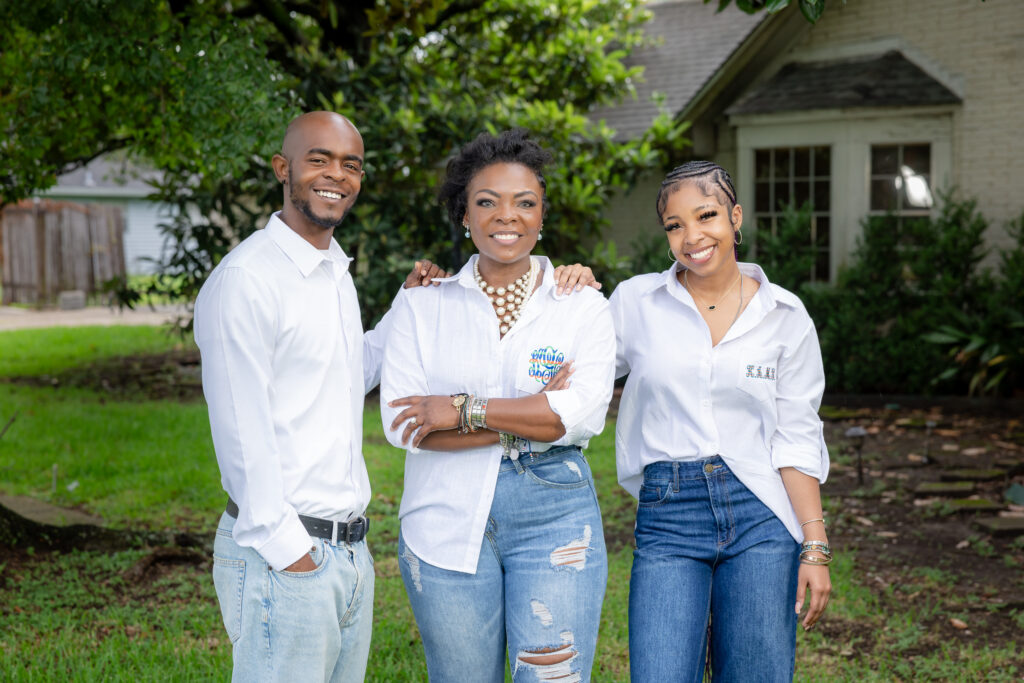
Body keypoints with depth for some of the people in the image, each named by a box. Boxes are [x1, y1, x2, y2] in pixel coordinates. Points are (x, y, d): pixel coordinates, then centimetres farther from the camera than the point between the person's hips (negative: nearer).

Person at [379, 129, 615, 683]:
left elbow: (584, 412, -12)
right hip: (447, 524, 1)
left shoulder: (582, 305, 3)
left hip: (555, 517, -1)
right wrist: (529, 419, -13)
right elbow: (401, 422, -8)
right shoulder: (422, 306, 5)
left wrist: (462, 410, -14)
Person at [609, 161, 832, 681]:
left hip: (759, 517, 0)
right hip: (667, 520, 0)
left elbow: (797, 439, 4)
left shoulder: (784, 315, 4)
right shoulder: (635, 301, 3)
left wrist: (815, 547, -2)